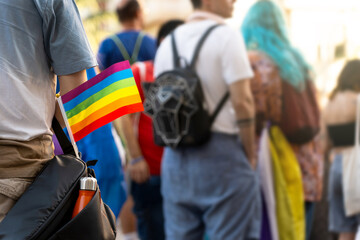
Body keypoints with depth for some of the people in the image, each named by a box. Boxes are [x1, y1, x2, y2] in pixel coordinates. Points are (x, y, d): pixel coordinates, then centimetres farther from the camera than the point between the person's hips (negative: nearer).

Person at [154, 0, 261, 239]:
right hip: (220, 152, -6)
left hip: (175, 156, 7)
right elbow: (242, 101, -15)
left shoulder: (168, 42, 12)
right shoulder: (226, 36, -8)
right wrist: (250, 154, -5)